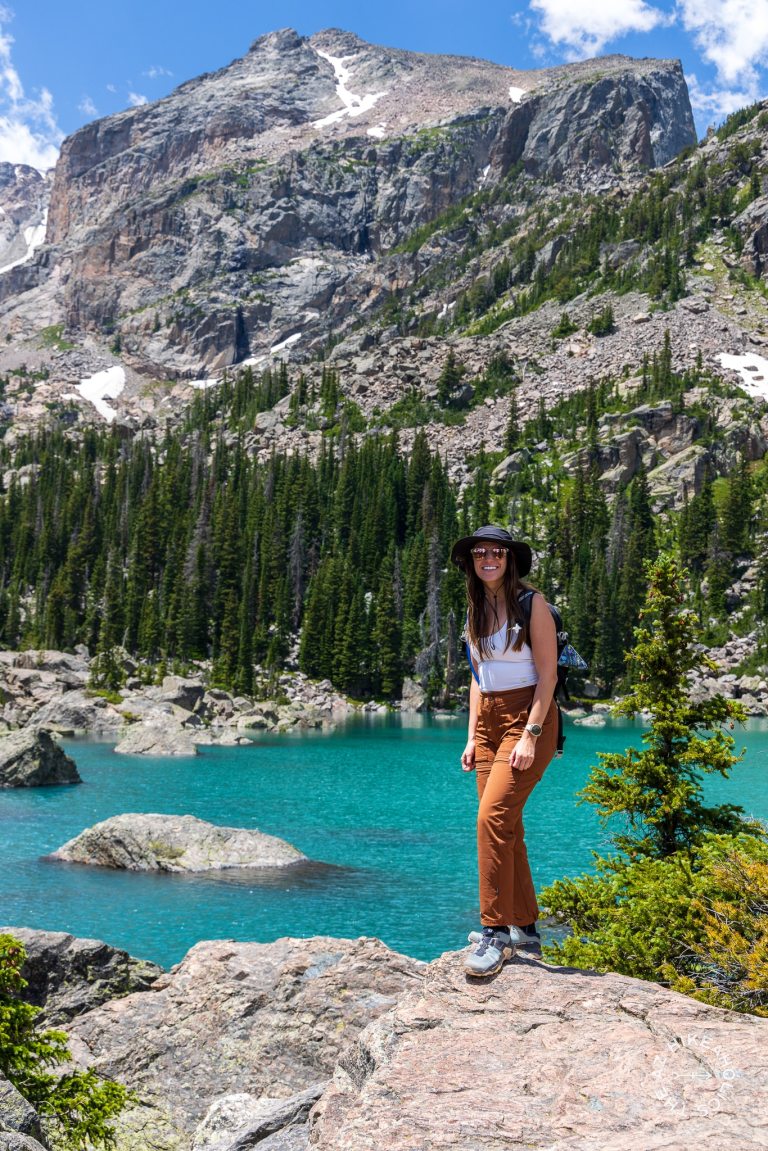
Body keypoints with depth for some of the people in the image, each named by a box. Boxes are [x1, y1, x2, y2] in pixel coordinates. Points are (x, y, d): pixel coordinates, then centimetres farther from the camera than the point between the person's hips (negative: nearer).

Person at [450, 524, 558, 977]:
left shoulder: (531, 603, -7)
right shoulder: (477, 610, 14)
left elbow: (548, 674, -11)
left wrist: (530, 735, -19)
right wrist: (472, 737, 11)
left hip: (528, 717, -7)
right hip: (488, 720, 7)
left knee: (493, 817, -19)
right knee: (506, 826, 7)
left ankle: (496, 932, -14)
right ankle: (526, 929, 18)